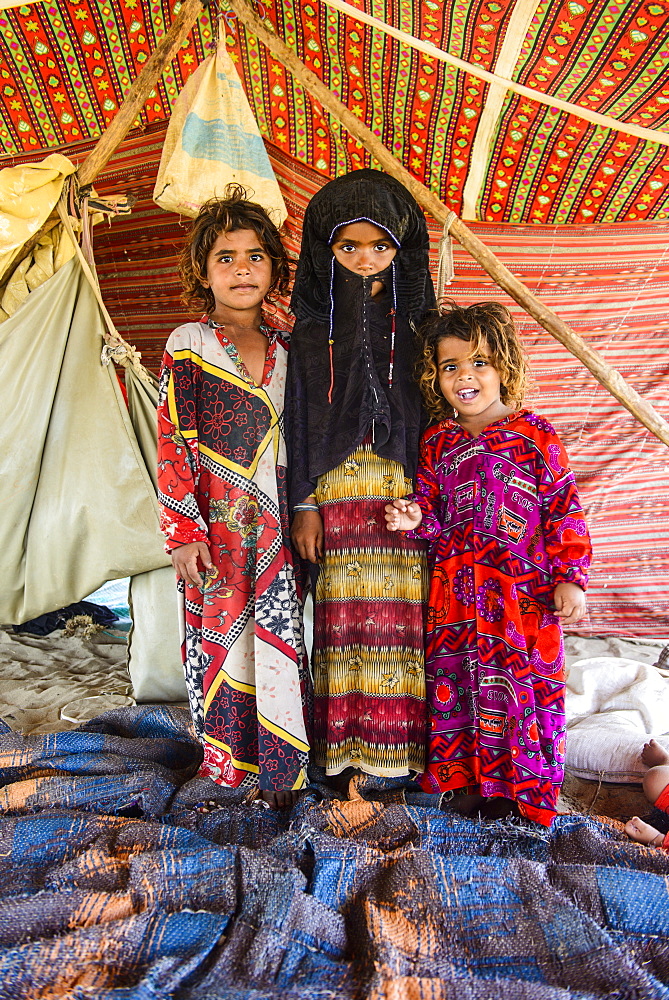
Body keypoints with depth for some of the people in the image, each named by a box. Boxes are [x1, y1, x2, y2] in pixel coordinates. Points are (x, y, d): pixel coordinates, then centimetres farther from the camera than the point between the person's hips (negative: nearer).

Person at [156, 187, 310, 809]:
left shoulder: (282, 350, 10)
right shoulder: (188, 346, -2)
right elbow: (173, 443, -5)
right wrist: (184, 530, -10)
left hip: (276, 522, 3)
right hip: (217, 522, -3)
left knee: (279, 636, 4)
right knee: (220, 634, 7)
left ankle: (280, 766, 22)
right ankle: (227, 759, 28)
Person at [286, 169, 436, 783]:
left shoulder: (415, 319, 6)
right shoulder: (313, 326, 4)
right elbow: (301, 417, 2)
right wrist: (304, 504, -2)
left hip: (407, 486, 1)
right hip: (340, 488, -1)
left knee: (406, 612, 4)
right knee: (345, 615, 4)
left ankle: (408, 741, 21)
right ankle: (347, 748, 20)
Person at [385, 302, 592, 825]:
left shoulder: (535, 435, -3)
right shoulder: (436, 442, 7)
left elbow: (564, 510, -2)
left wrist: (570, 578, -6)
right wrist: (416, 516, -10)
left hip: (524, 590, -3)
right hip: (455, 590, 3)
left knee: (524, 681, 5)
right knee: (455, 679, 10)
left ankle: (522, 786, 26)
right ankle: (467, 778, 30)